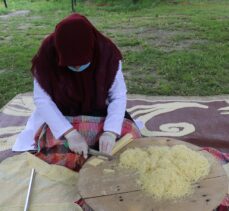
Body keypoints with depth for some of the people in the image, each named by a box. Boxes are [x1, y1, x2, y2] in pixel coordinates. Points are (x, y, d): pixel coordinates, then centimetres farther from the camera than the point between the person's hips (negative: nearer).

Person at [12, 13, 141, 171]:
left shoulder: (107, 53, -23)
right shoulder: (47, 57, -24)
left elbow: (119, 96, -17)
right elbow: (42, 100, -18)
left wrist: (110, 131, -33)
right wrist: (70, 133, -29)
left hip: (100, 114, 1)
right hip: (62, 117, 0)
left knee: (130, 135, -20)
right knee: (55, 149, -27)